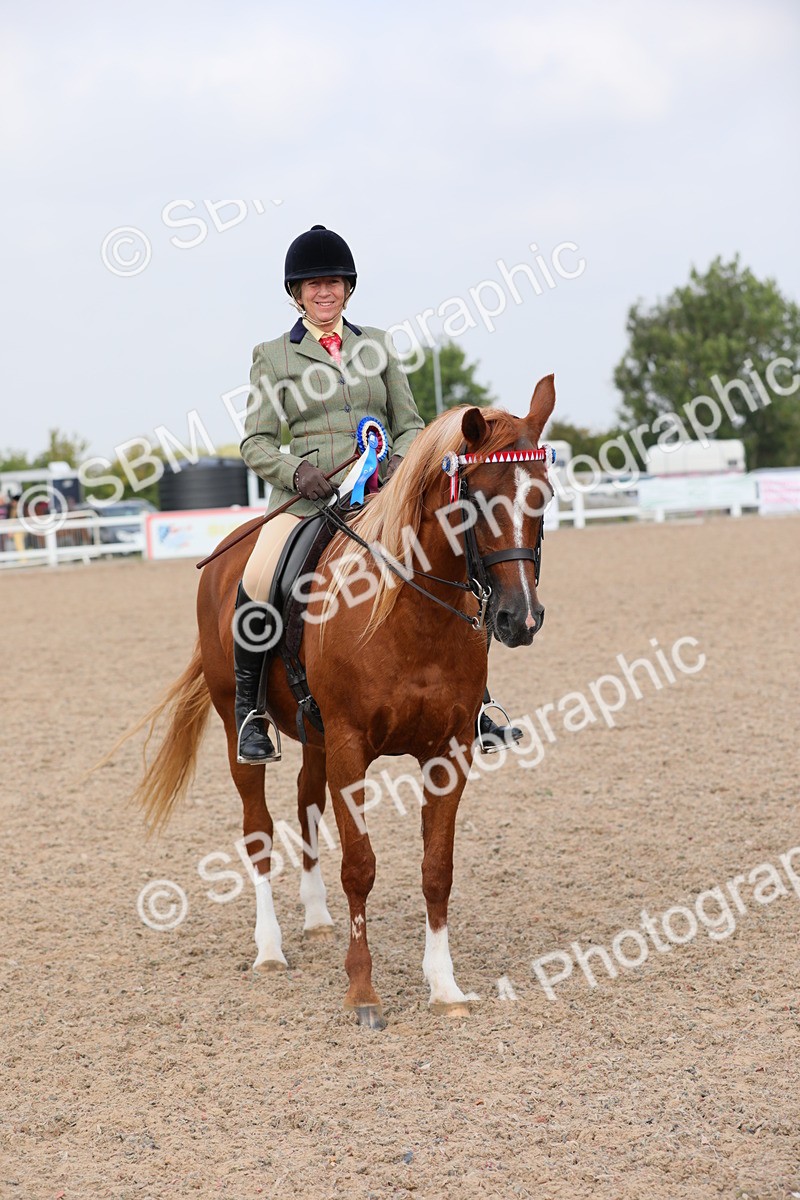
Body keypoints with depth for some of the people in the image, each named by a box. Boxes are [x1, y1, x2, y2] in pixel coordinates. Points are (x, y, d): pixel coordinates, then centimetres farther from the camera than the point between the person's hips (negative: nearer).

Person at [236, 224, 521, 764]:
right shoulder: (273, 355, 10)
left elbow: (410, 423, 15)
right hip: (309, 494, -2)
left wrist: (401, 459, -8)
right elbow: (256, 441, 5)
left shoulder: (377, 344, 17)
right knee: (257, 586, -30)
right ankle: (250, 711, -11)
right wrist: (296, 471, -15)